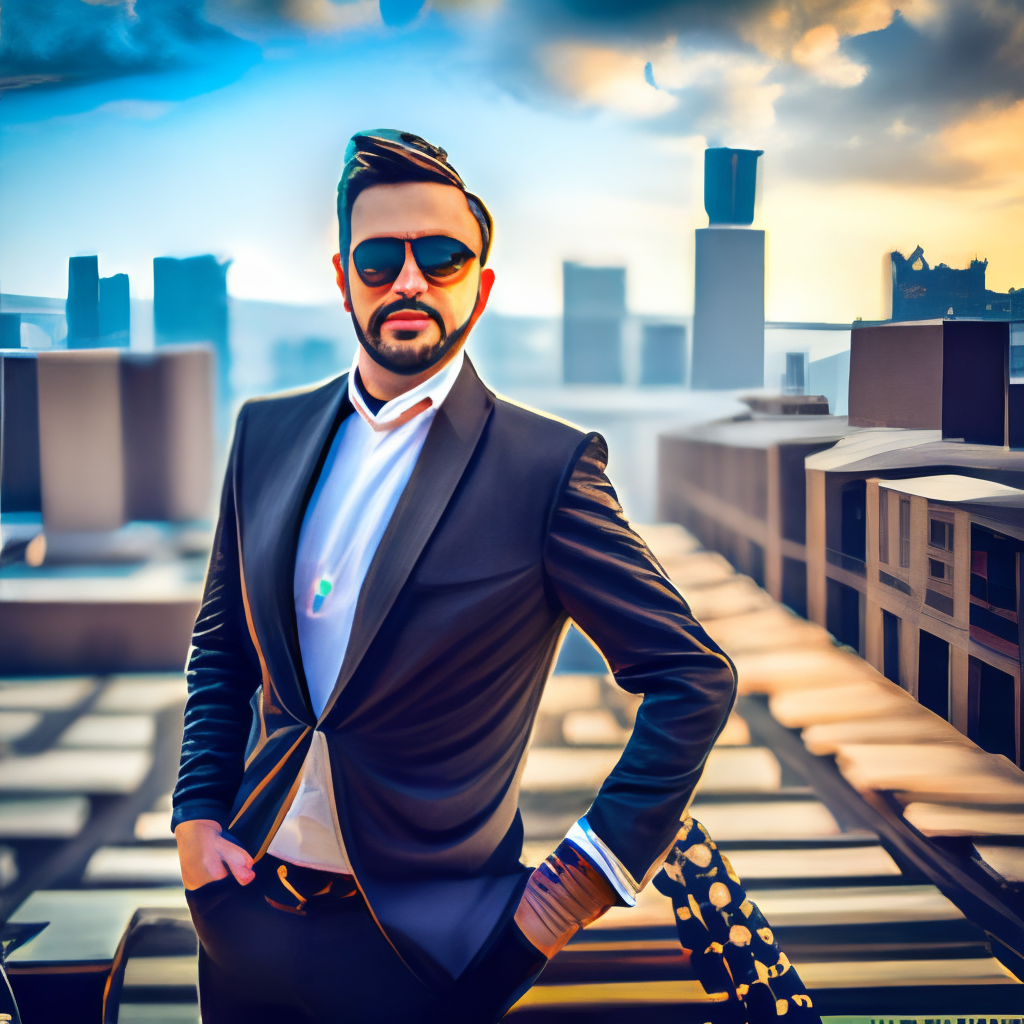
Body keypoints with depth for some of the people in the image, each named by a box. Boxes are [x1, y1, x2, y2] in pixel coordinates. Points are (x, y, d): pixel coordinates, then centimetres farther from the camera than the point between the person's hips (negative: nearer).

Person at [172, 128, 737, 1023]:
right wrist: (196, 816, 3)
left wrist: (585, 878, -13)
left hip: (417, 938, -4)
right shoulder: (267, 431, 2)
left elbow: (695, 680, -11)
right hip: (245, 908, 5)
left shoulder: (548, 467, -14)